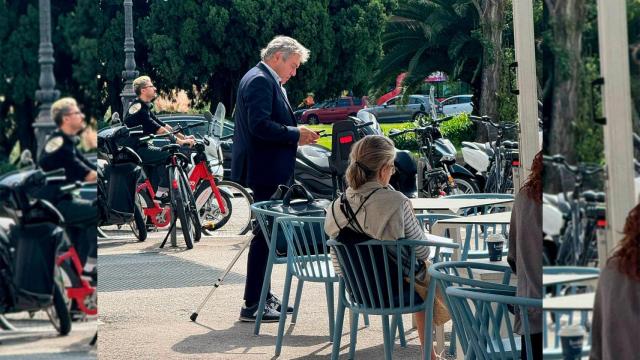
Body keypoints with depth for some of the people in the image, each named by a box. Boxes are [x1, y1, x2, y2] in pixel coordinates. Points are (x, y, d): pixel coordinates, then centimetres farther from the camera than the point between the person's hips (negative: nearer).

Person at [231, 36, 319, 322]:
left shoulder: (268, 81, 18)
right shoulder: (260, 80, -14)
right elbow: (259, 125, -24)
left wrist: (295, 135, 9)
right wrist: (295, 134, -17)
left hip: (270, 172, 11)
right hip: (264, 172, -11)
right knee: (265, 234, -8)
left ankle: (262, 296, 24)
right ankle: (252, 305, -5)